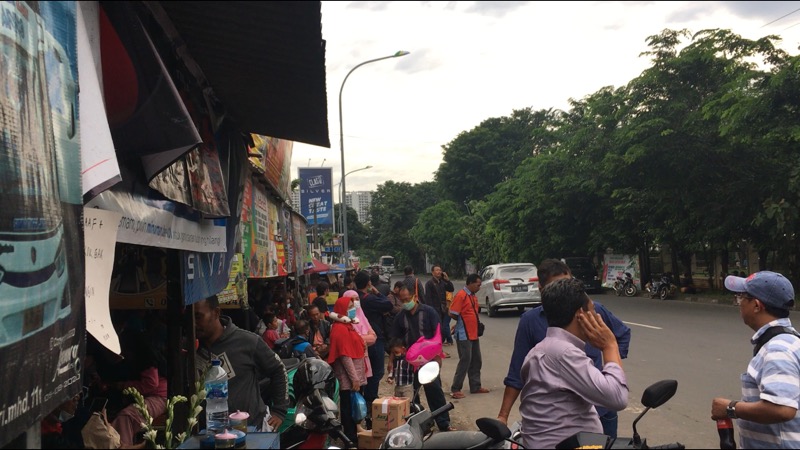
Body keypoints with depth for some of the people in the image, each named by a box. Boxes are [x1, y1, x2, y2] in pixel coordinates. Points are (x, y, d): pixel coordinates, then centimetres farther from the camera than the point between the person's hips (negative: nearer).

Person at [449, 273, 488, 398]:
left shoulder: (473, 296, 13)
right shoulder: (461, 296, -15)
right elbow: (453, 314, -19)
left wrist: (476, 323, 9)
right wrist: (463, 321, -6)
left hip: (473, 334, 9)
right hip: (464, 335, -9)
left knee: (476, 361, 13)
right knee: (465, 361, -7)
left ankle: (475, 386, 22)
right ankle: (455, 389, 1)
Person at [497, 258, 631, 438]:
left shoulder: (593, 310, -3)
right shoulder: (530, 321, -7)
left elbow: (623, 333, 16)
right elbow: (517, 373, -3)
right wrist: (503, 416, -5)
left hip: (600, 409, 2)